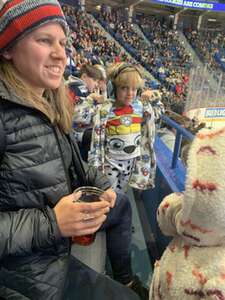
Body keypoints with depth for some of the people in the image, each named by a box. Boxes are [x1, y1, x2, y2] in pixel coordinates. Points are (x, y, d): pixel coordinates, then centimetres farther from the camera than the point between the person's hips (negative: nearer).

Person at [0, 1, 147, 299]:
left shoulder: (49, 106, 0)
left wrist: (98, 182, -3)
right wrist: (50, 223, -31)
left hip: (62, 214, 9)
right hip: (32, 265, -8)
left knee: (122, 205, 25)